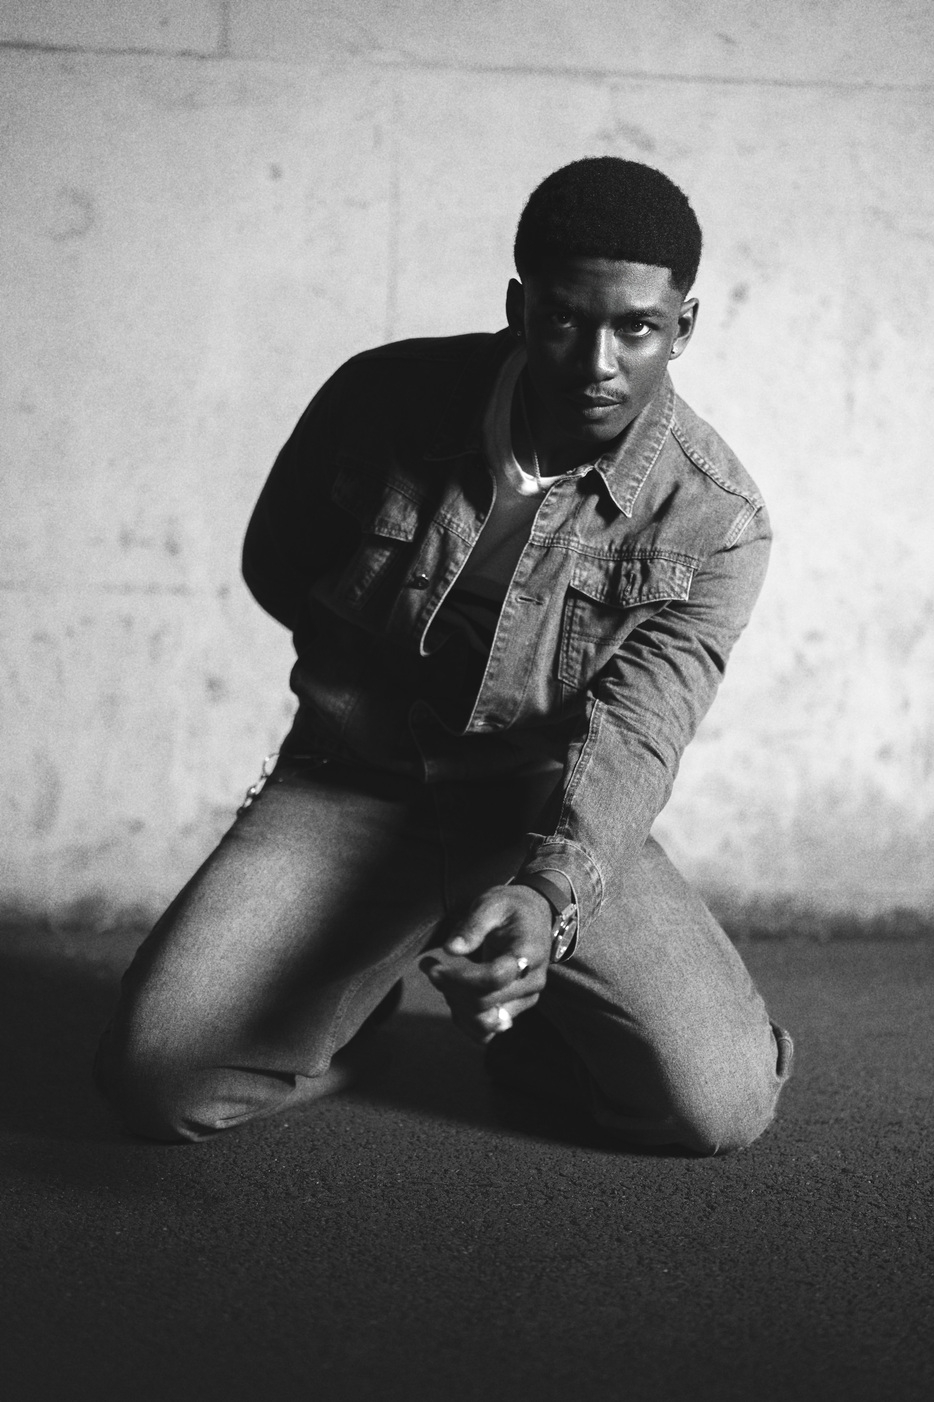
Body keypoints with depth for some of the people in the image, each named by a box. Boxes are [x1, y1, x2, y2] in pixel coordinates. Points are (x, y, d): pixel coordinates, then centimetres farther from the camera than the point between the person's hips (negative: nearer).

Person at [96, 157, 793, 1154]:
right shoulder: (382, 399, -10)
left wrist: (546, 895, -43)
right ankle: (364, 988, 15)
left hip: (556, 823, 0)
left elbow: (631, 733, -23)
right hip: (348, 793, 0)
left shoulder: (716, 520, -13)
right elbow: (276, 567, 9)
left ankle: (510, 1008, 14)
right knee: (157, 1077, -19)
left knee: (722, 1104, -18)